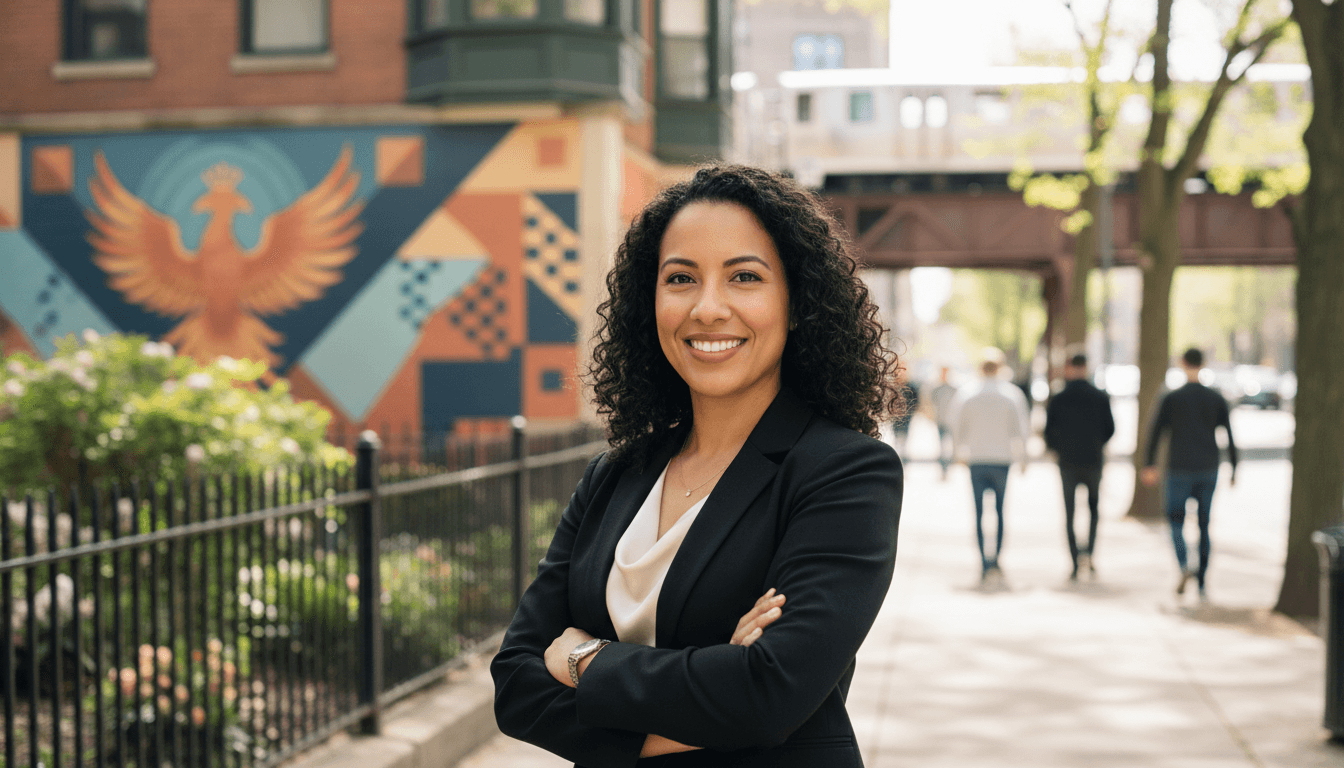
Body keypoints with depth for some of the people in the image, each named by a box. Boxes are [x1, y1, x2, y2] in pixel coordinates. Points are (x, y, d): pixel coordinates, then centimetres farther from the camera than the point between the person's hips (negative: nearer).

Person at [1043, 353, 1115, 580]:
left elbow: (1049, 433, -3)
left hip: (1068, 462, -1)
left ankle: (1076, 565, 1)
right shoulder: (1101, 397, -2)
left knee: (1069, 514, 6)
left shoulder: (1057, 400, -4)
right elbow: (1110, 429, 2)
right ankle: (1088, 551, -5)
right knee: (1093, 508, 17)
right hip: (1093, 461, 1)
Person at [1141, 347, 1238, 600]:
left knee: (1176, 519, 8)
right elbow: (1230, 437, 3)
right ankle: (1201, 583, 6)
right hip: (1208, 471, 3)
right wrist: (1234, 469, 9)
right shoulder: (1216, 399, 3)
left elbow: (1155, 433, -4)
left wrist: (1150, 465, 4)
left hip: (1180, 470, -2)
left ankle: (1184, 566, -19)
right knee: (1204, 525, 10)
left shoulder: (1172, 398, -4)